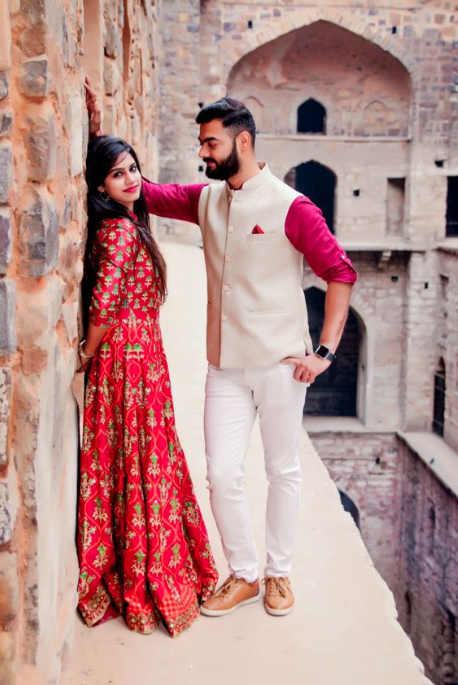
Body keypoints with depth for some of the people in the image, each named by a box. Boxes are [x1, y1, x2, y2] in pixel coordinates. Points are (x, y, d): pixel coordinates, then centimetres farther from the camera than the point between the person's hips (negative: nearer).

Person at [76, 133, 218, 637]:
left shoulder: (128, 224, 12)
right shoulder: (119, 230, -17)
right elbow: (104, 304, -24)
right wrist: (91, 351, -10)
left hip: (142, 354, 9)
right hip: (130, 355, -9)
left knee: (132, 460, 16)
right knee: (139, 462, 1)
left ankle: (120, 574, 30)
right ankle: (144, 582, 16)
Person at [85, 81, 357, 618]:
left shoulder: (290, 207, -10)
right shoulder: (207, 200, 7)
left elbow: (340, 272, -9)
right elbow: (145, 191, 14)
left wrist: (324, 352, -13)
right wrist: (99, 135, 4)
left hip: (279, 366, -4)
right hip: (225, 367, 4)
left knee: (283, 471, 10)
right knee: (222, 474, 3)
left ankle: (279, 573, 29)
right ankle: (242, 575, 23)